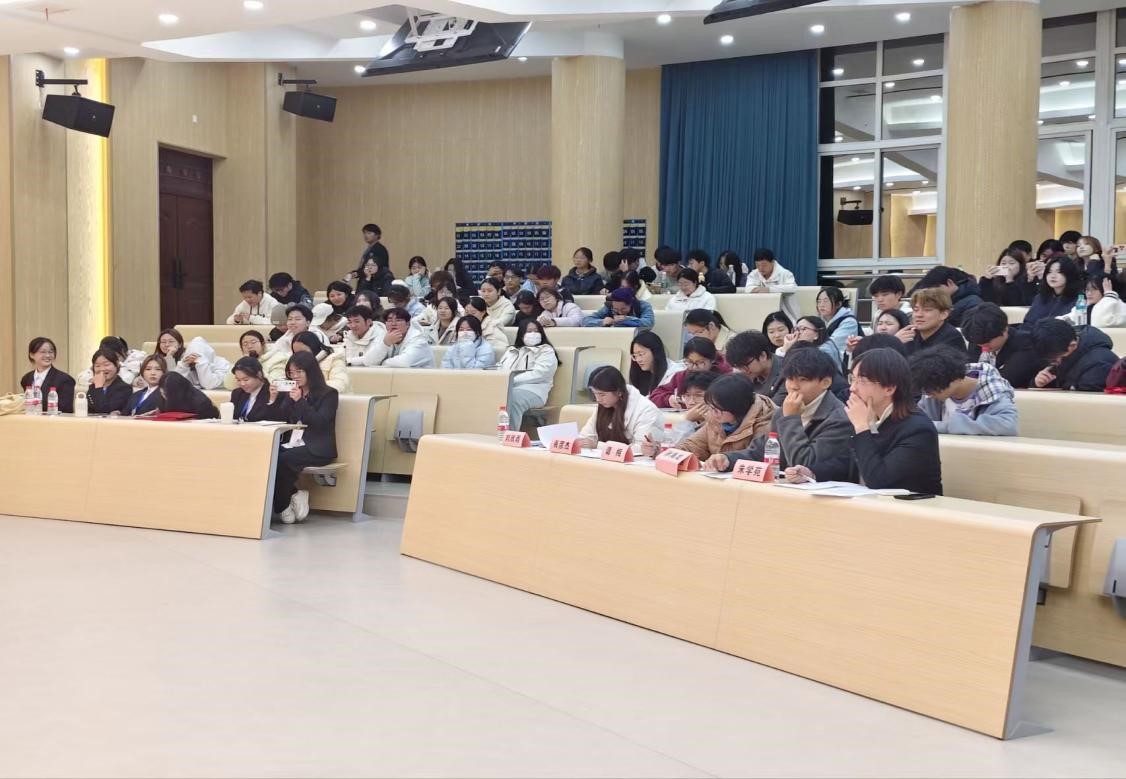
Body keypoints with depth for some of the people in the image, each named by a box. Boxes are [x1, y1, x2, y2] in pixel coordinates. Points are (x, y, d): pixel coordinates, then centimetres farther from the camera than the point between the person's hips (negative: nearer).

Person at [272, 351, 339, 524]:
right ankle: (293, 494, -12)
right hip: (292, 444, 6)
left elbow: (319, 422, -12)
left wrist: (300, 401, -16)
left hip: (317, 449, -6)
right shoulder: (293, 394, 19)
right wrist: (273, 400, 3)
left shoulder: (329, 394, 2)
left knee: (282, 460, -32)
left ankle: (283, 507, -10)